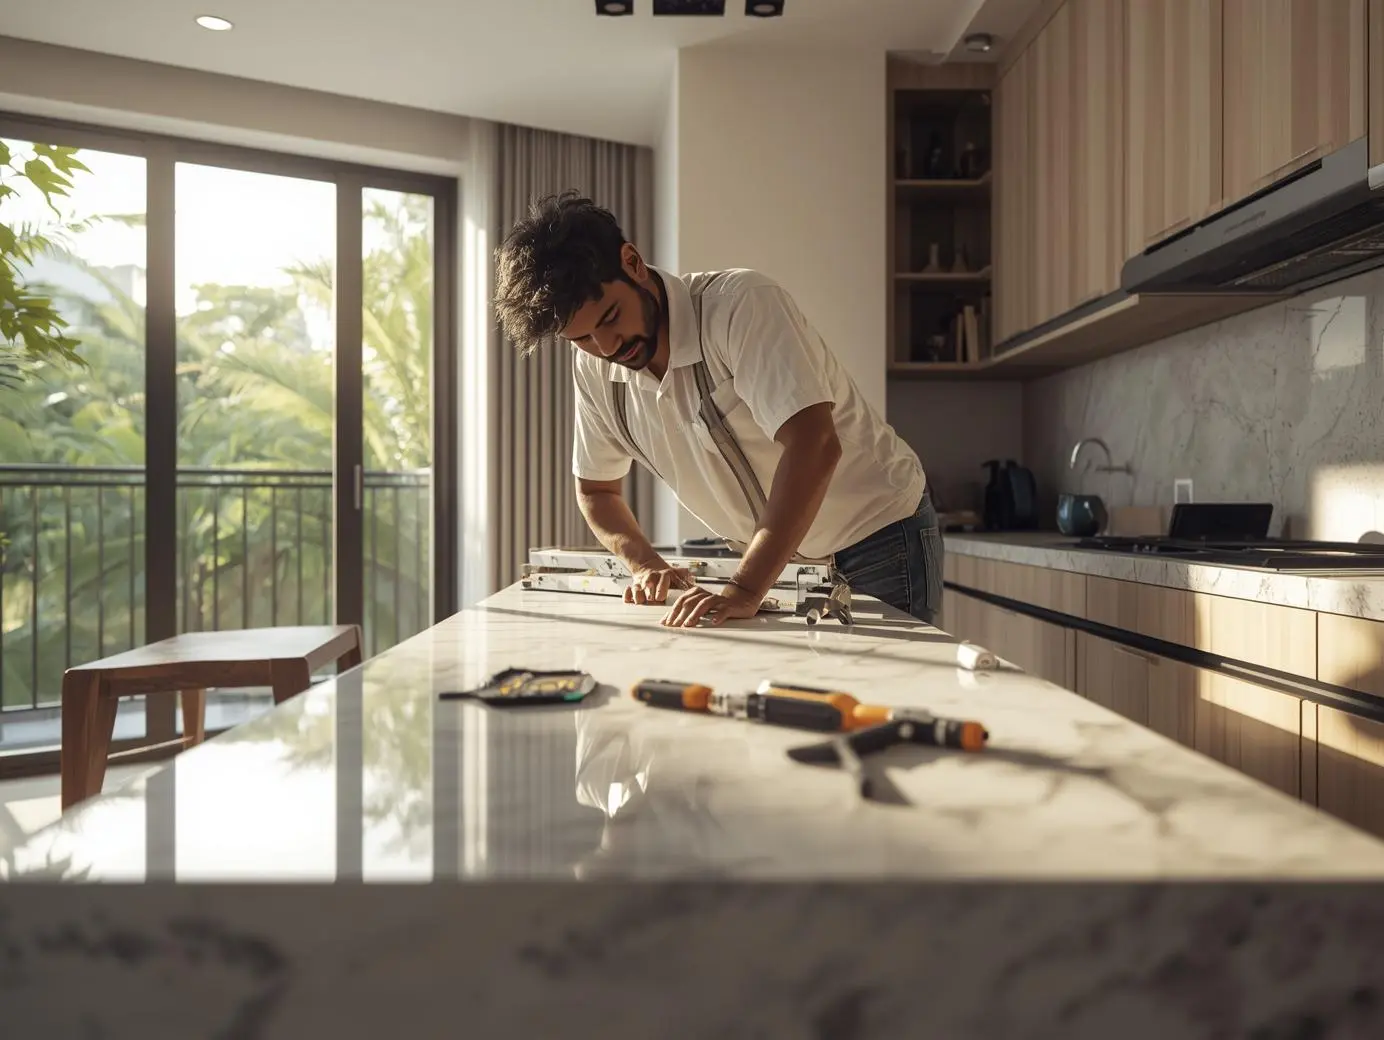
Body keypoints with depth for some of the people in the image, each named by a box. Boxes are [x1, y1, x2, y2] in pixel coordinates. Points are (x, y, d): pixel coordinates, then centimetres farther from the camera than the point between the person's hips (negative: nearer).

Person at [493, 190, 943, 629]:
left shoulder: (742, 303, -25)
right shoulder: (593, 365, -5)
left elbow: (815, 445, -35)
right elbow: (596, 490, 7)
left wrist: (744, 590, -41)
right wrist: (646, 564, -11)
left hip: (880, 538, -5)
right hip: (777, 559, 5)